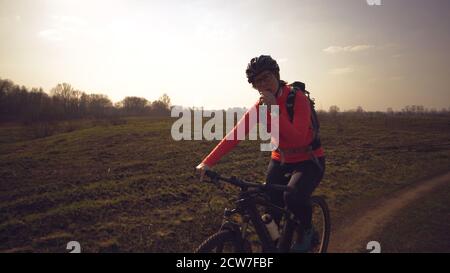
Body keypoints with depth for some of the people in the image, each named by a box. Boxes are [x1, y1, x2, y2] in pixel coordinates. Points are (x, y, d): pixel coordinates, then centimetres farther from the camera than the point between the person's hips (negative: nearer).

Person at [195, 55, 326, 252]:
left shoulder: (297, 98, -20)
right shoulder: (260, 106, -6)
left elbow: (298, 139, -32)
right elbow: (235, 134, -15)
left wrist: (274, 109, -35)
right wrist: (208, 162, -24)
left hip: (309, 162, -4)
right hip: (280, 161, 5)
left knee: (293, 197, -31)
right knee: (271, 208, -5)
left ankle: (307, 231, 1)